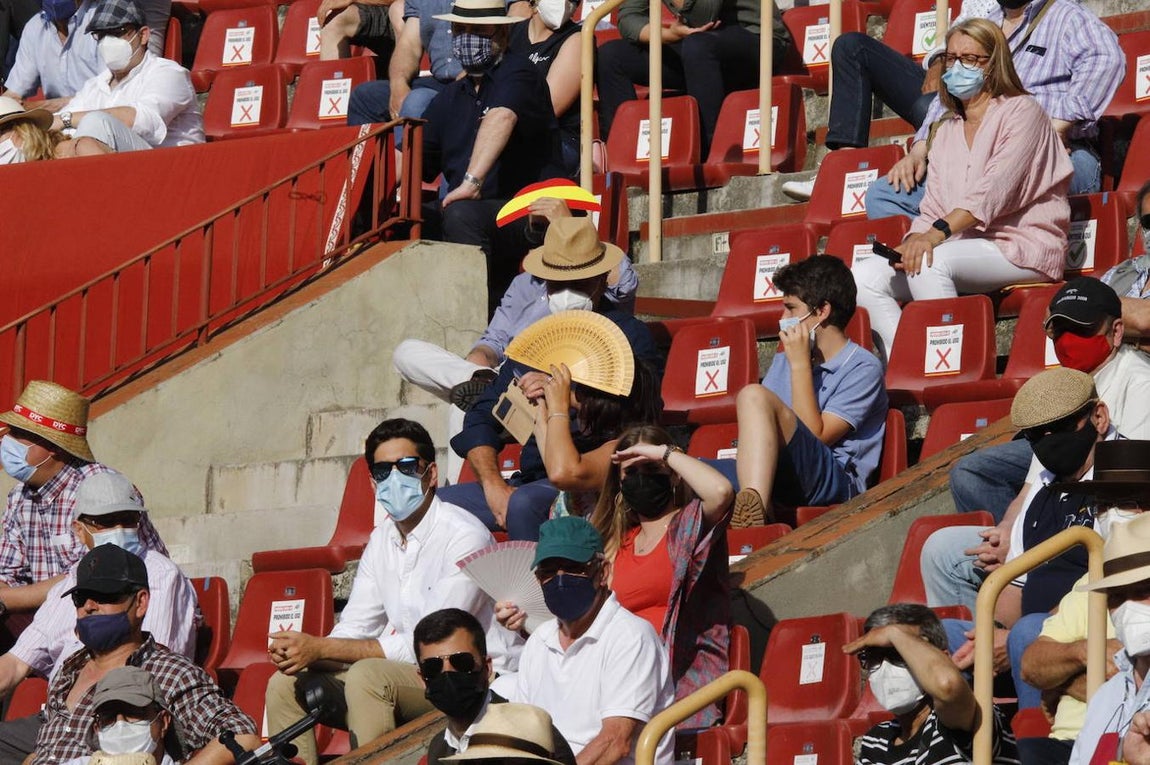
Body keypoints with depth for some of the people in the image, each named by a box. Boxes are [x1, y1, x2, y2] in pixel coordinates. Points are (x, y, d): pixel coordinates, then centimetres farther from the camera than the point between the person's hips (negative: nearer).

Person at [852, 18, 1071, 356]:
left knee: (932, 263, -34)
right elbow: (932, 210, 15)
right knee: (866, 276, -14)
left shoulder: (1021, 112, 0)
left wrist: (938, 232, -28)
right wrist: (913, 240, -9)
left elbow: (994, 189, -16)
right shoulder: (947, 132, 22)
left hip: (1021, 247, -7)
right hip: (964, 248, 7)